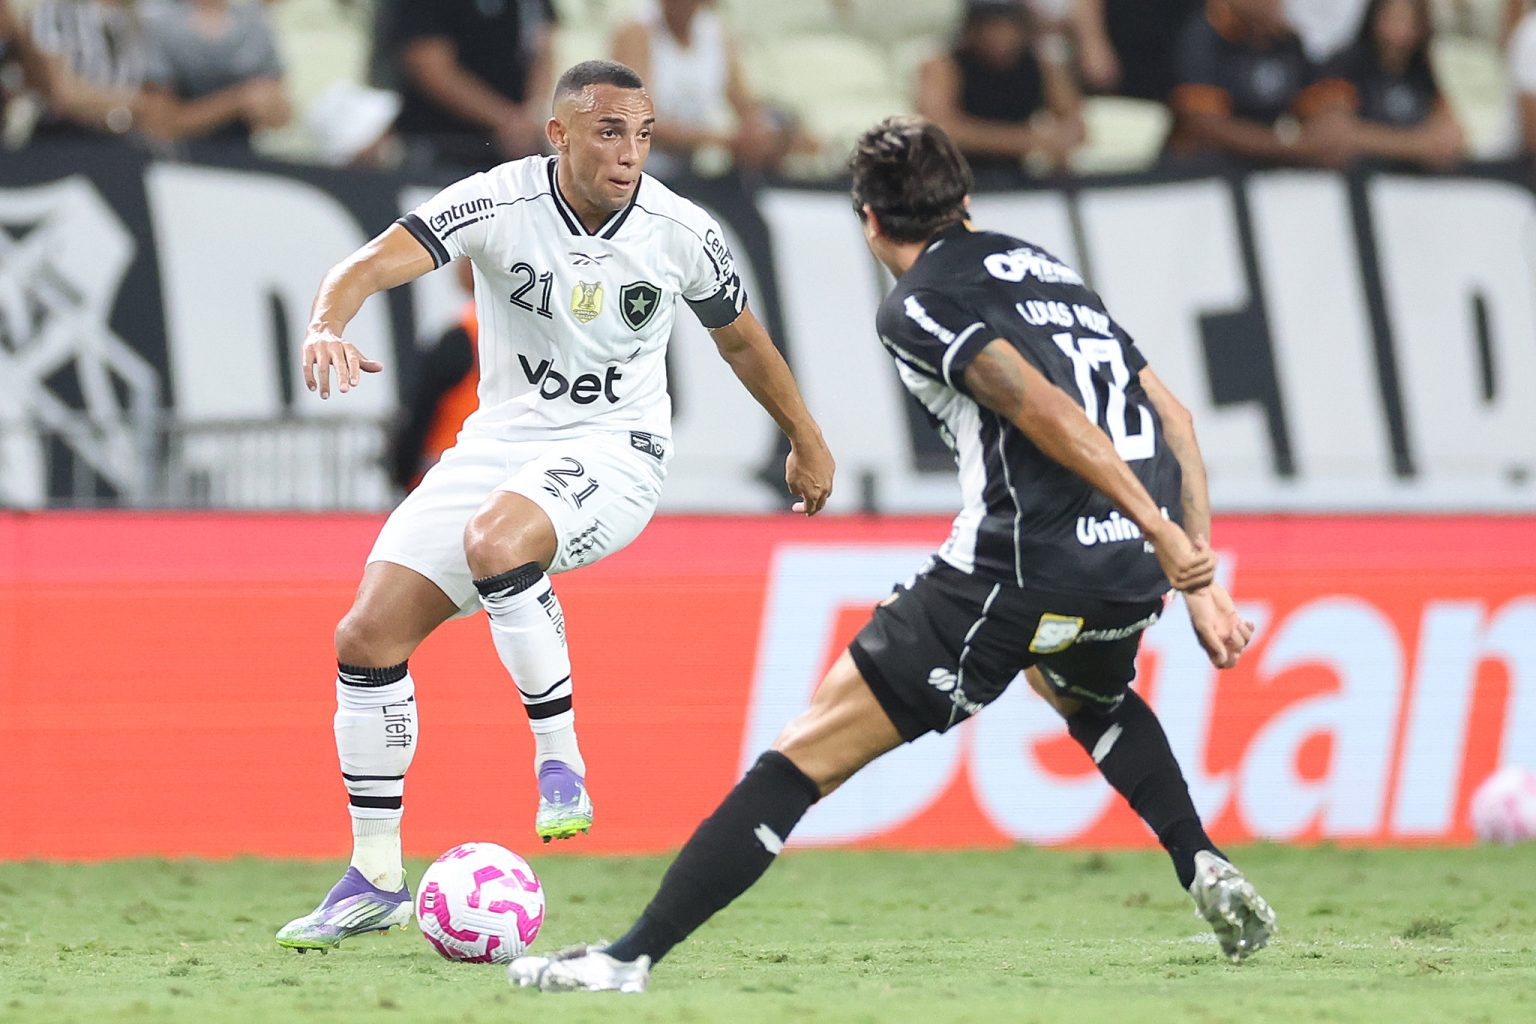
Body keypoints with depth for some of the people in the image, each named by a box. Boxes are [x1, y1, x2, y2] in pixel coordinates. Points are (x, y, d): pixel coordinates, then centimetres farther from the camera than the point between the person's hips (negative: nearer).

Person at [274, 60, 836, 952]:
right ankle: (377, 880, 8)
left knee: (495, 543, -36)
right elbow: (373, 265, -24)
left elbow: (742, 337, 10)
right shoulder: (500, 202, -13)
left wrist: (807, 440, 22)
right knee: (368, 637, -5)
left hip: (614, 451, -3)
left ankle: (561, 761, -20)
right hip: (501, 439, 3)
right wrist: (328, 325, -47)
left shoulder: (681, 233, -10)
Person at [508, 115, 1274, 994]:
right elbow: (1170, 414, 20)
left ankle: (632, 955, -7)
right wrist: (1198, 576, 18)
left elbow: (1044, 411, -15)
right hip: (1131, 575, 7)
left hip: (1019, 574, -7)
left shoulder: (915, 307, 0)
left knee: (812, 749, -2)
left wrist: (1160, 531, -18)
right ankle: (1207, 871, 26)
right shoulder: (1045, 266, 23)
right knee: (1090, 695, 42)